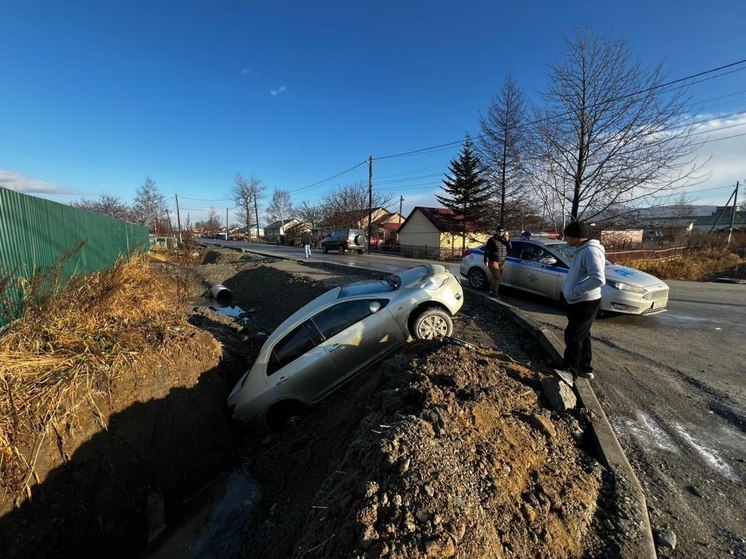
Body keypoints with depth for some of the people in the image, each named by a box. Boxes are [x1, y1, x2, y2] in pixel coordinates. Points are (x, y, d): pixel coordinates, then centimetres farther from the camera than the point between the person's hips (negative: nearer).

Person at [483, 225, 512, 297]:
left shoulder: (504, 240, 10)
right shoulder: (492, 240, -6)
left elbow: (510, 248, 6)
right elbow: (486, 250, -8)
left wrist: (507, 240, -7)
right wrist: (486, 260, -13)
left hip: (502, 262, 5)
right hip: (493, 261, -5)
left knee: (495, 277, 10)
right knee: (497, 277, -12)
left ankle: (491, 291, 22)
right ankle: (494, 292, -5)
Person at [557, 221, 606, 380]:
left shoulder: (590, 251, -23)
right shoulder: (583, 250, 9)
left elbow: (598, 279, -32)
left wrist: (574, 291, -25)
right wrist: (570, 291, 7)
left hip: (585, 303, -10)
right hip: (579, 302, 10)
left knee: (572, 336, 0)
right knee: (582, 336, 18)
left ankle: (569, 370, 13)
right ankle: (585, 368, 31)